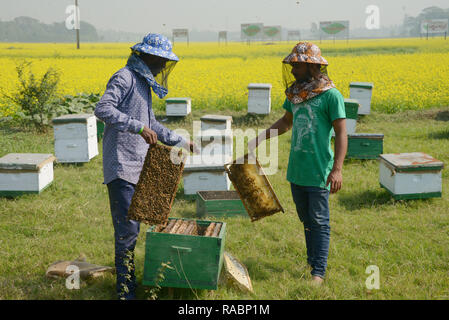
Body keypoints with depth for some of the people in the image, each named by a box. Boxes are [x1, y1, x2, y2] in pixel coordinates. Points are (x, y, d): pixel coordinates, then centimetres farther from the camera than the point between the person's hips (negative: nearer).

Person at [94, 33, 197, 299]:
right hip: (122, 167, -9)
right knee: (127, 227, -8)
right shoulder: (125, 78, -11)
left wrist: (180, 141, 25)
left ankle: (128, 275, 30)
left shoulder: (143, 82, 19)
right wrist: (139, 127, -33)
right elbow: (103, 109, -26)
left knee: (133, 226, 16)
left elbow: (151, 124, 28)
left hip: (137, 165, 10)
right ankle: (126, 290, -1)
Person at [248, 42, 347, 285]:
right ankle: (312, 262, 30)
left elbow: (341, 134, -13)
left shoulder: (330, 95, -11)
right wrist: (260, 138, 18)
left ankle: (319, 272, 6)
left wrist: (337, 169, -21)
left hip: (319, 172, -7)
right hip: (296, 171, 7)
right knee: (306, 220, 16)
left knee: (319, 222, 0)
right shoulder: (295, 92, 9)